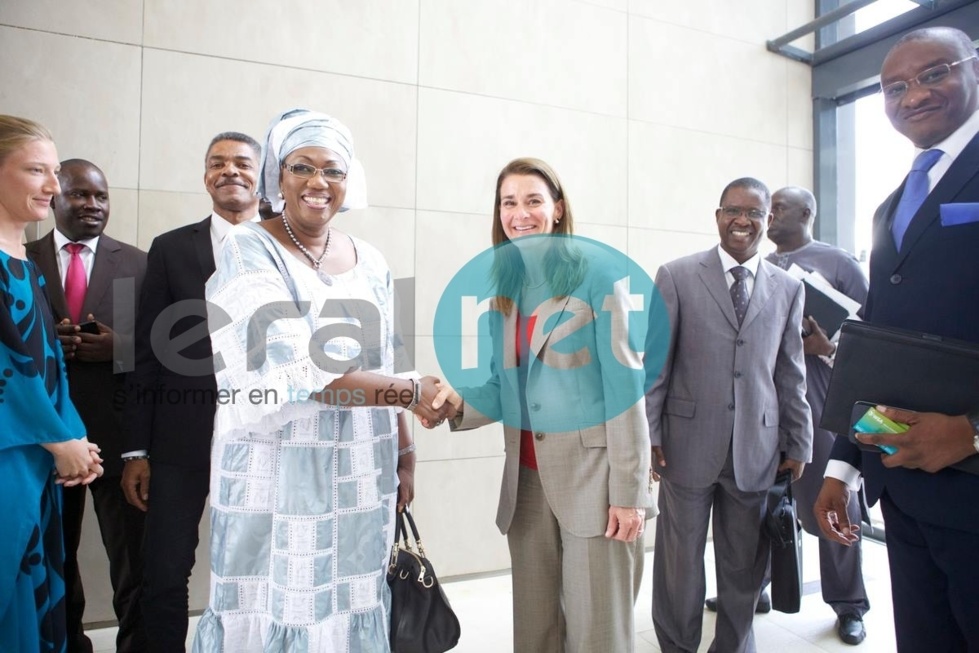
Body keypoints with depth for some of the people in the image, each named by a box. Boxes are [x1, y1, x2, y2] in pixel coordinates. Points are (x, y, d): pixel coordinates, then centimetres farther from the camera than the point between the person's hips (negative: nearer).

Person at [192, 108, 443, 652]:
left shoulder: (370, 262, 9)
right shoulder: (250, 250, -7)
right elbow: (296, 368, -19)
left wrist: (404, 458, 11)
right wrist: (411, 391, -20)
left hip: (360, 475, 5)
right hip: (278, 470, -4)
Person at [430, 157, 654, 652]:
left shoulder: (594, 276, -8)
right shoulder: (501, 285, 8)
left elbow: (624, 384, -11)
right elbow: (503, 388, 7)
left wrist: (629, 489, -13)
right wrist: (458, 404, -13)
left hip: (593, 475, -5)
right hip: (527, 479, 5)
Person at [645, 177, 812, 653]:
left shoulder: (788, 288, 8)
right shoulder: (677, 276, -1)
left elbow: (791, 375, 10)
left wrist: (798, 444, 10)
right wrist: (648, 434, -5)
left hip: (757, 450, 3)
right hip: (688, 445, -2)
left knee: (744, 566, 13)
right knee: (680, 562, 9)